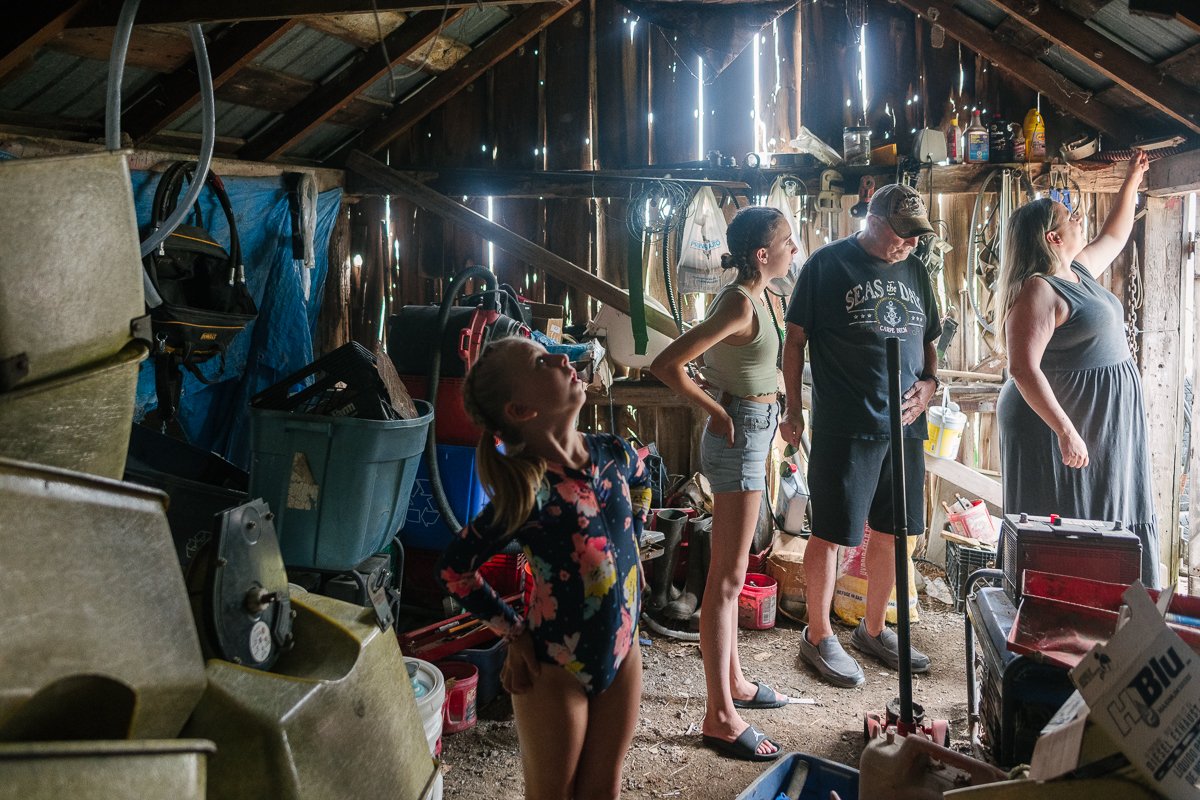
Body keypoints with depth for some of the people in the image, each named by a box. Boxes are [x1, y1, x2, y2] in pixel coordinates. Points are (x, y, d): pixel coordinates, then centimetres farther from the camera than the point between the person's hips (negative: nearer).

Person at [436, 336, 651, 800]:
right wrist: (514, 634, -10)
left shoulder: (614, 454, -8)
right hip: (556, 666, -5)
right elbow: (454, 570, -16)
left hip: (623, 652, 5)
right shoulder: (531, 490, -25)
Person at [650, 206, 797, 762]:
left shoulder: (747, 297, 8)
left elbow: (711, 357, 22)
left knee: (727, 570, 17)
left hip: (750, 432, 10)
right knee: (728, 576, -6)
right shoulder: (740, 304, -21)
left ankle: (732, 681, 31)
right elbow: (666, 365, -26)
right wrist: (716, 412, -16)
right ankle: (719, 716, 2)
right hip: (740, 435, -10)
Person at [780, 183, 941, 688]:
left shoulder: (915, 271, 13)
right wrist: (793, 410, -7)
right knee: (830, 533, 2)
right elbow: (795, 339, -3)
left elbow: (929, 340, 22)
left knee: (891, 531, 14)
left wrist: (929, 382, 2)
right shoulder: (828, 265, -5)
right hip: (845, 428, -6)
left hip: (905, 425, 6)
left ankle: (873, 629, 32)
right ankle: (819, 636, 18)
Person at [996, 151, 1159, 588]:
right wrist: (1065, 431, -29)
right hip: (1057, 424, -10)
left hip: (1101, 423, 10)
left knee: (1101, 527, 12)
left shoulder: (1079, 271, 12)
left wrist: (1132, 181, 35)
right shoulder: (1038, 290, -18)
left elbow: (1114, 235, 34)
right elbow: (1024, 370, -26)